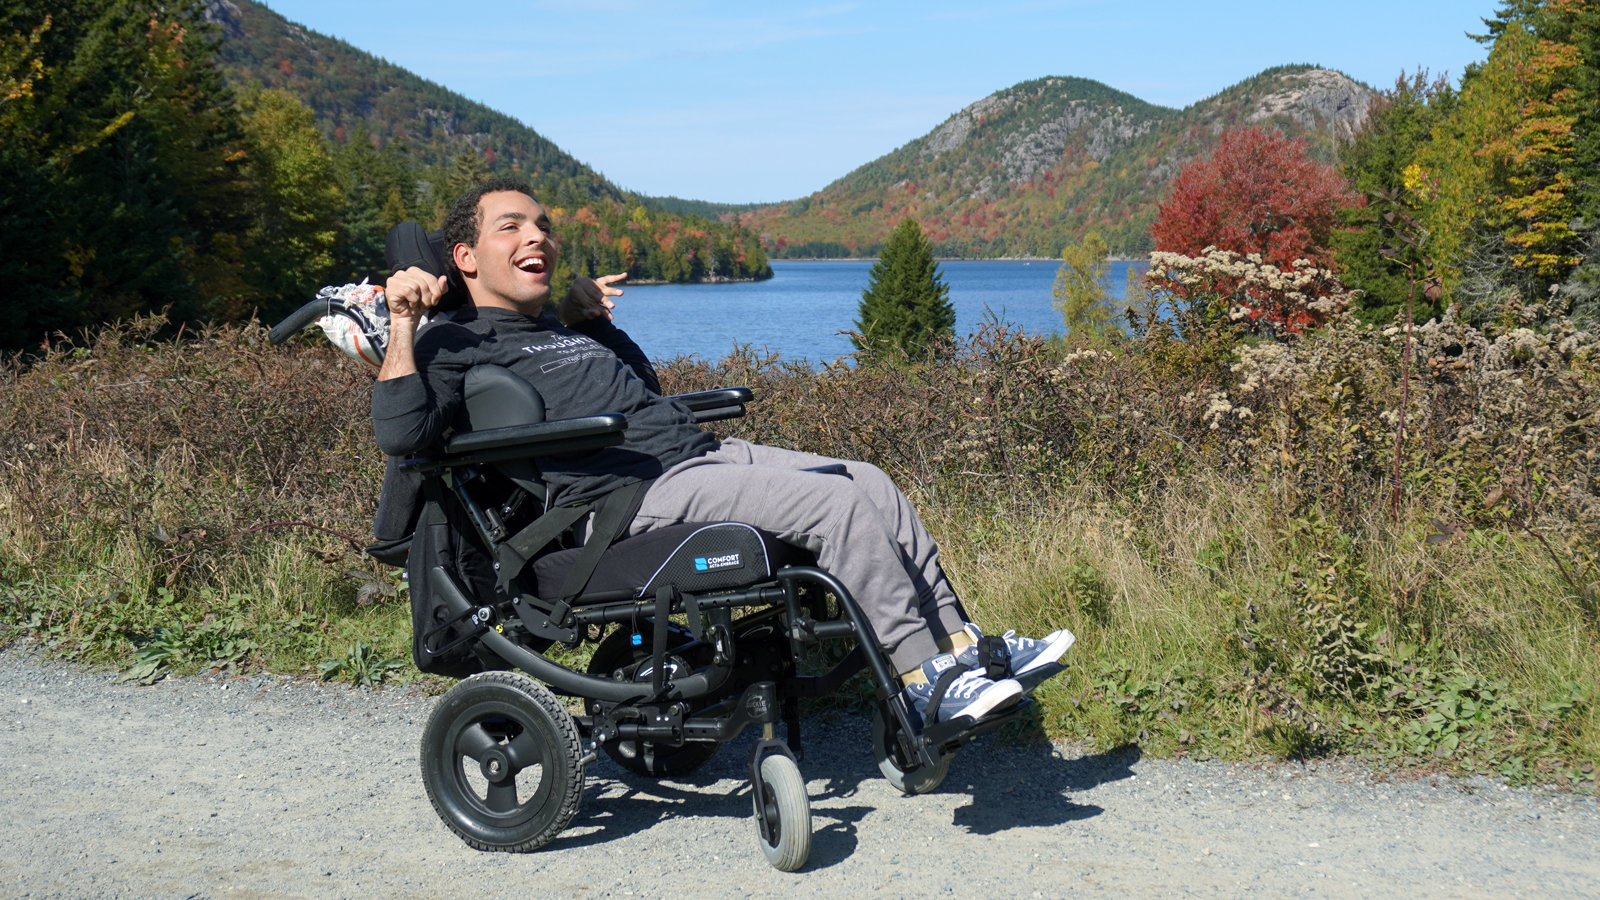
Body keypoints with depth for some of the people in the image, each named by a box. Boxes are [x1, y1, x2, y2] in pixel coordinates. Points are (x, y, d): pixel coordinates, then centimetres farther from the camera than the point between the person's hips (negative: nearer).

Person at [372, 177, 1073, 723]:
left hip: (703, 454, 10)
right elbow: (400, 433, -17)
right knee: (836, 504, -22)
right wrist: (403, 322, -20)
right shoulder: (458, 344, 1)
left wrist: (592, 319, 30)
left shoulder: (555, 329, 27)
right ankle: (927, 684, -16)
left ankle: (960, 647, 5)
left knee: (872, 485, 1)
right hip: (637, 492, -9)